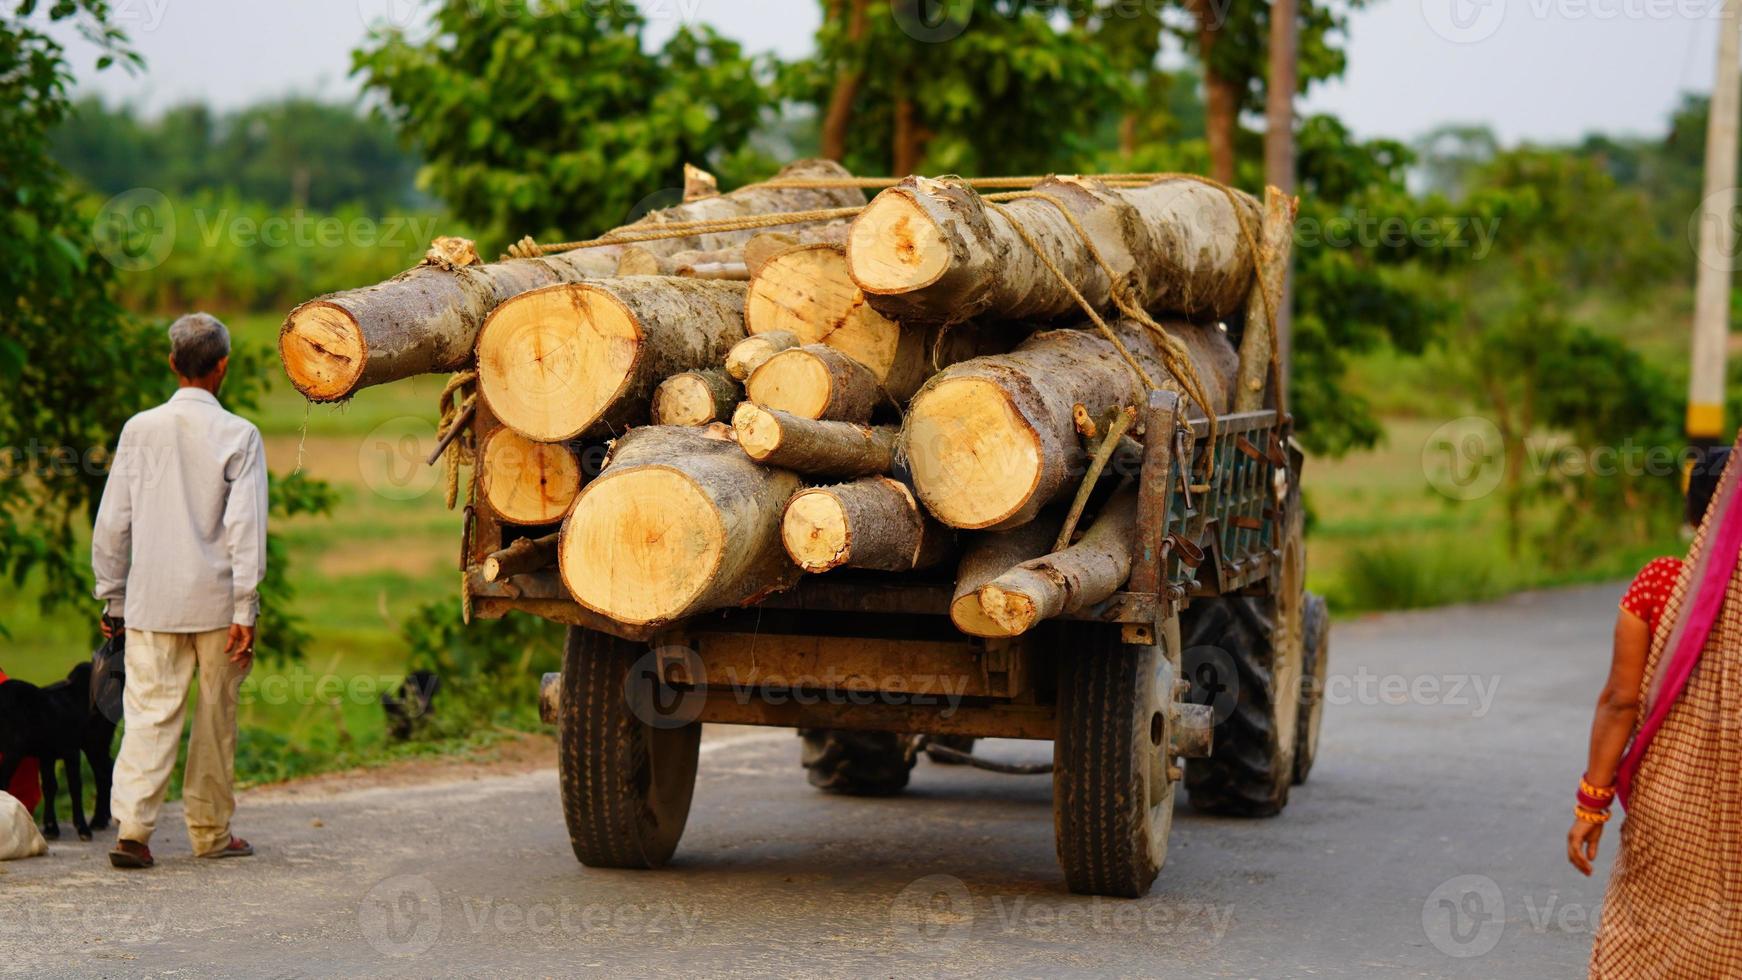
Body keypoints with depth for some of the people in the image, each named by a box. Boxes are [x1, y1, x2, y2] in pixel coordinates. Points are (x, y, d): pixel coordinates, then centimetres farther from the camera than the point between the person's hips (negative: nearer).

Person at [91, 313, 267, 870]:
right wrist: (245, 612, -6)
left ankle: (132, 827, -12)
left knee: (149, 713, 1)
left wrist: (112, 597, 14)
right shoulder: (239, 436, -5)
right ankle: (211, 832, 18)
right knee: (216, 719, 10)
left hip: (151, 600, 2)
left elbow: (112, 522, 5)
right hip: (216, 600, -1)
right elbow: (245, 529, -9)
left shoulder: (140, 429, 2)